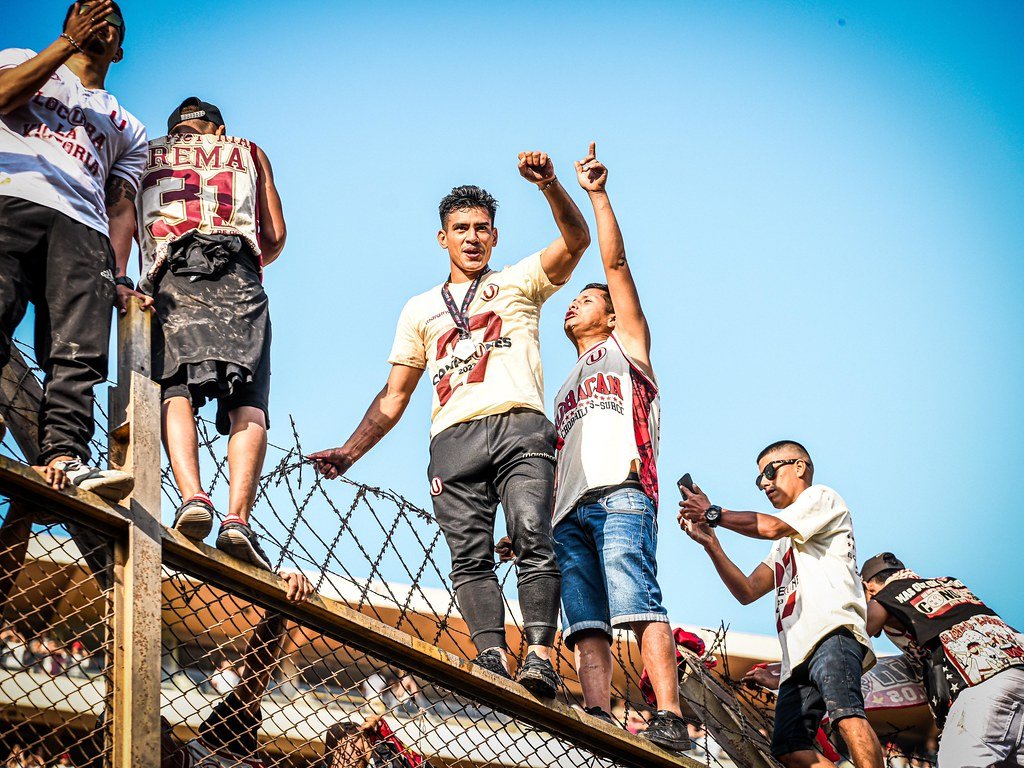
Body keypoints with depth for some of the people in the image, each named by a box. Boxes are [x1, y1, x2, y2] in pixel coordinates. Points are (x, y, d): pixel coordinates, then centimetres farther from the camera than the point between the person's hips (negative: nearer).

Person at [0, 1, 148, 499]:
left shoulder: (127, 129, 38)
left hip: (83, 228, 3)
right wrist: (68, 43, 8)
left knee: (80, 351, -19)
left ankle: (64, 458, -33)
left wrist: (119, 277, 7)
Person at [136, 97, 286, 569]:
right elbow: (275, 238, 24)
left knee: (176, 389, -10)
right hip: (238, 272, 0)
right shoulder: (248, 153, 31)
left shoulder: (147, 155, 30)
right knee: (248, 401, -10)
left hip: (171, 273, 1)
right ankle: (237, 518, -29)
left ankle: (192, 495, -35)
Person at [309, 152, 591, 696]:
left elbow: (576, 242, 3)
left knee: (533, 536, -21)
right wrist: (350, 451, 13)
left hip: (519, 428, -3)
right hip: (453, 441, 3)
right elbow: (394, 395, 25)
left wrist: (549, 186, -14)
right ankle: (492, 659, -21)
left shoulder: (518, 282, 21)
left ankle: (539, 655, -28)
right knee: (469, 555, -11)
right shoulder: (421, 310, 28)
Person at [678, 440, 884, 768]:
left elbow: (771, 526, -5)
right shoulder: (783, 545, 38)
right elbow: (747, 591, 25)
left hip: (832, 631, -9)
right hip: (798, 653, 9)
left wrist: (713, 514, 6)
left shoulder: (822, 497, 14)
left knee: (843, 709, -33)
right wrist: (709, 542, 15)